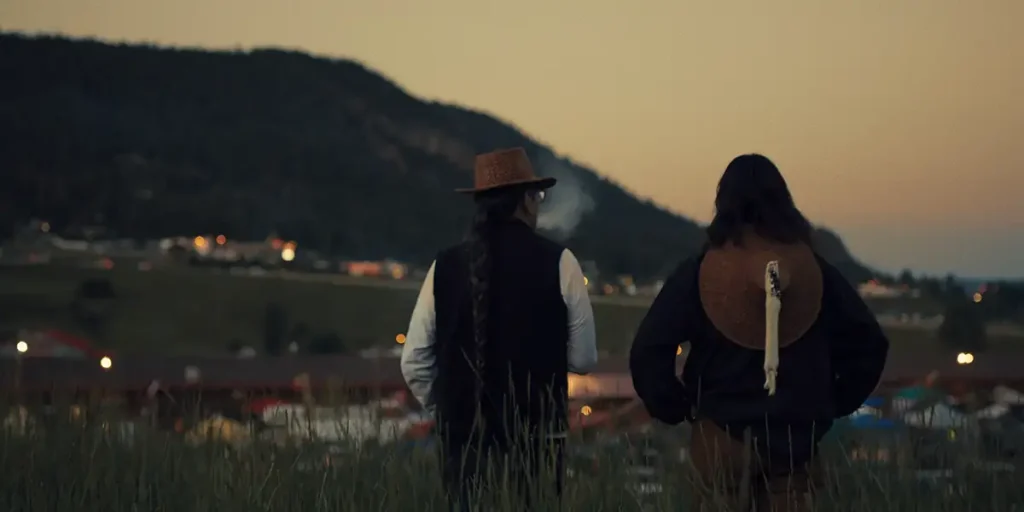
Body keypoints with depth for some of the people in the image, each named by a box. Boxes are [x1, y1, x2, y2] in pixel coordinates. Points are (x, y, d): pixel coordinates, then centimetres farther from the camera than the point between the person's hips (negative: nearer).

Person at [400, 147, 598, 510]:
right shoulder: (557, 262, -6)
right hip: (536, 440, -3)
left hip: (462, 439, 3)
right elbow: (583, 358, -2)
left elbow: (415, 363, 4)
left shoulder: (445, 266, 2)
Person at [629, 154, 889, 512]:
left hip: (722, 438, -2)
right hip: (795, 440, 2)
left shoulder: (699, 272, -4)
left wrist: (674, 409, 1)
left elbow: (648, 350, -10)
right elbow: (869, 343, 3)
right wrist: (832, 405, 11)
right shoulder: (814, 270, 2)